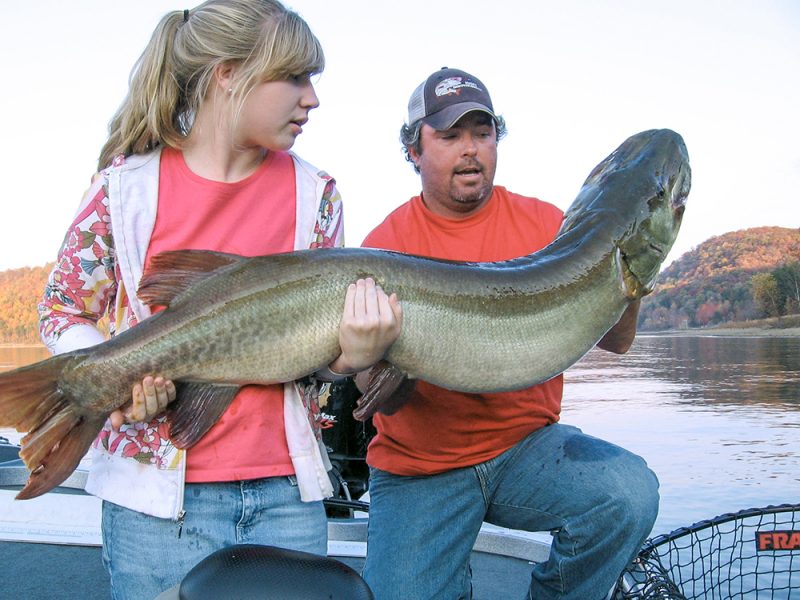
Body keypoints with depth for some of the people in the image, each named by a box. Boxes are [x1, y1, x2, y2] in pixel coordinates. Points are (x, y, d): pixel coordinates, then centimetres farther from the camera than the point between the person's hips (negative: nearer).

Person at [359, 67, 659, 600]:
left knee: (628, 492, -25)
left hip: (527, 444, 1)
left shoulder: (544, 223, 1)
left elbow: (615, 341, -1)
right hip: (418, 469, -1)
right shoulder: (387, 244, -4)